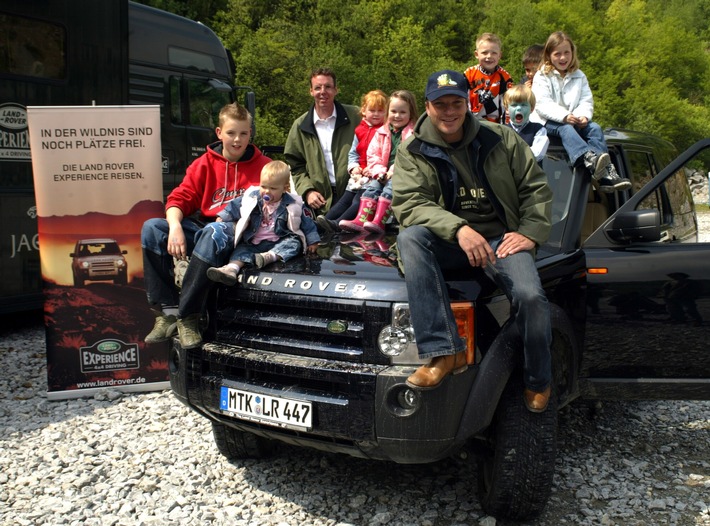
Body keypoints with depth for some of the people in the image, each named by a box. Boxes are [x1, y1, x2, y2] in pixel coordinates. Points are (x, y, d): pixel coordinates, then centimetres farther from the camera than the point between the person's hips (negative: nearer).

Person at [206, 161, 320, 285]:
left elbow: (306, 222, 2)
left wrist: (312, 241, 0)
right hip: (253, 242, 2)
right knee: (241, 249, -21)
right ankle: (232, 268, -48)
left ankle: (270, 256, -46)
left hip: (280, 242, -2)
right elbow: (235, 206, 12)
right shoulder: (252, 197, 0)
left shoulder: (291, 205, -5)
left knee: (294, 243, -27)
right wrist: (222, 218, 5)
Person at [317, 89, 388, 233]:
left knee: (358, 202, -18)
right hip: (359, 175, 7)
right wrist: (354, 167, 1)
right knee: (345, 199, 2)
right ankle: (325, 220, -6)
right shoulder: (360, 130, 14)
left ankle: (337, 224, -28)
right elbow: (353, 153, 18)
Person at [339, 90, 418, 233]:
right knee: (372, 186, -18)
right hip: (384, 175, 5)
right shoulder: (382, 132, 16)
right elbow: (372, 155, 10)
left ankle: (379, 222, -39)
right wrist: (379, 172, -7)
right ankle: (360, 220, -31)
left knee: (391, 186, -30)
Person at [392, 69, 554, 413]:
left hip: (501, 239, 0)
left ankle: (538, 381, 4)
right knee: (409, 237, -32)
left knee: (531, 297, -28)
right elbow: (408, 203, -11)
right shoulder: (412, 154, 3)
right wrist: (459, 229, -27)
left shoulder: (501, 139, 7)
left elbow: (536, 188, 10)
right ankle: (443, 352, -36)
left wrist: (531, 233, -7)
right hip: (448, 243, 0)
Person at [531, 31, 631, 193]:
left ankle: (606, 173, -37)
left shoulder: (579, 76, 14)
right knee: (566, 129, -35)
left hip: (574, 120, 5)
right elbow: (542, 104, -14)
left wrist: (583, 116, -19)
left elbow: (586, 101, 5)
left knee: (595, 128, -21)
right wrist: (564, 116, -28)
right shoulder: (542, 77, 0)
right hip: (547, 121, -4)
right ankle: (590, 161, -62)